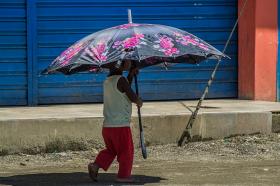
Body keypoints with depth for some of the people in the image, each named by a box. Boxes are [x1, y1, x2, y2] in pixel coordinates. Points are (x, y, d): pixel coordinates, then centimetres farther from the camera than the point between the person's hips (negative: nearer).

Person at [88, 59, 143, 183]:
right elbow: (133, 97, -15)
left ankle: (96, 165, 6)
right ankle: (123, 175, 10)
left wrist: (131, 75, 17)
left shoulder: (107, 81, 12)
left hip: (107, 125, 7)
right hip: (120, 125, -7)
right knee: (126, 151, 6)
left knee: (111, 149, 21)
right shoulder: (121, 80, -13)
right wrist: (139, 102, 7)